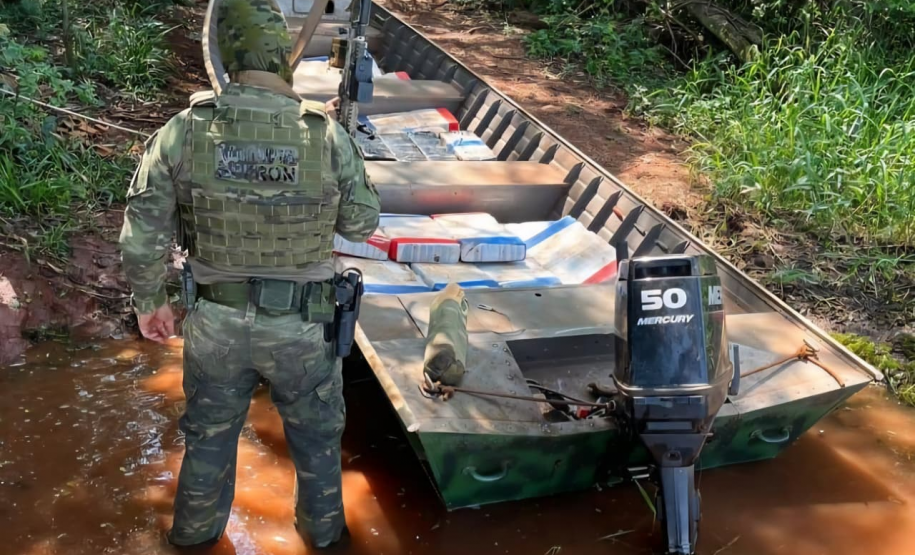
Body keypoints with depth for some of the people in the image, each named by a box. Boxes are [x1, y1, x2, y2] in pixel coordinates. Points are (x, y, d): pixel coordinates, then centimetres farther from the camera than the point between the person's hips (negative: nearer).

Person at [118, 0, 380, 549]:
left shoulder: (183, 133, -15)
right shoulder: (328, 136, -18)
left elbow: (142, 237, -9)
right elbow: (362, 222, -5)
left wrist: (150, 301, 6)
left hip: (216, 320, 1)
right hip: (303, 325, -1)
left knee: (210, 431, 24)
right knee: (316, 433, 23)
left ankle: (197, 530, 45)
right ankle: (324, 528, 44)